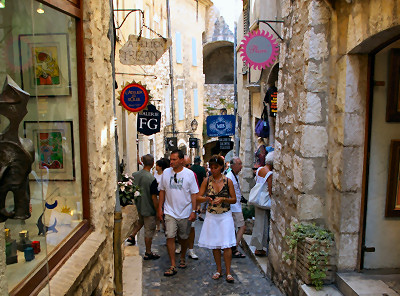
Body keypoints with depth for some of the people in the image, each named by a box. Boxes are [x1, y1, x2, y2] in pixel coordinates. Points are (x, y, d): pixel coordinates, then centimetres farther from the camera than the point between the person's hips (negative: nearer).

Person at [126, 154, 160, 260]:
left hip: (138, 207, 6)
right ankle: (148, 253, 20)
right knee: (149, 231, 8)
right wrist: (158, 210, -9)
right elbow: (154, 198, -21)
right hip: (149, 209, -6)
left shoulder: (134, 175, -6)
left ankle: (132, 236, 22)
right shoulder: (152, 179, -25)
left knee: (141, 222, 34)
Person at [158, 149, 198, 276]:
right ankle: (173, 266, 2)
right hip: (170, 212, 1)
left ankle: (182, 258, 37)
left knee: (184, 238, 13)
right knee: (170, 237, -7)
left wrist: (193, 211, -7)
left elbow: (194, 193, -3)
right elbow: (162, 191, 9)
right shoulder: (166, 173, 0)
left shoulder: (189, 174, -6)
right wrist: (160, 208, 5)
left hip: (185, 212, -1)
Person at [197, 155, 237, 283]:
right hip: (211, 216, 2)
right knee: (214, 244, 10)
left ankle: (228, 272, 9)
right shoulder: (207, 180, -1)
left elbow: (234, 199, 0)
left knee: (227, 244, -3)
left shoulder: (228, 181, -4)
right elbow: (198, 197, -1)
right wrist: (206, 198, -21)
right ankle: (219, 269, 25)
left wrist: (223, 199, -17)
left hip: (225, 216, -2)